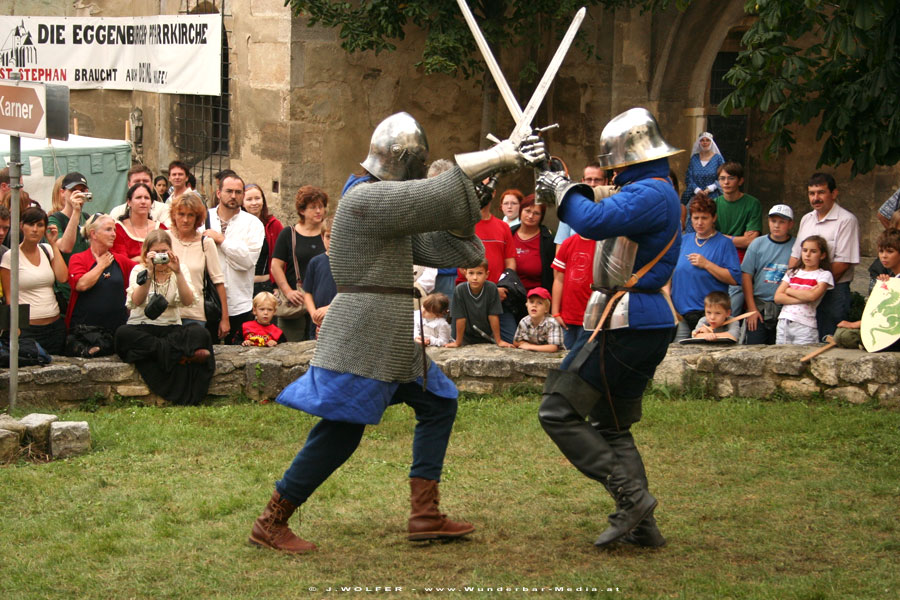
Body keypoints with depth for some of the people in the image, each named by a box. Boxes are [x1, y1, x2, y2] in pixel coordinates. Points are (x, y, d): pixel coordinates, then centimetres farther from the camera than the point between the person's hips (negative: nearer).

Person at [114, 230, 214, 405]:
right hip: (141, 328, 0)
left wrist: (177, 272, -19)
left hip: (171, 328, 0)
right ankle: (181, 354, -35)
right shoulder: (139, 270, 5)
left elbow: (188, 301, -10)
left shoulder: (181, 269, 8)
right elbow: (136, 301, -16)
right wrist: (149, 272, -23)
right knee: (123, 333, -36)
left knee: (199, 333, -28)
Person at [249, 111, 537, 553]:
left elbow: (436, 247, 14)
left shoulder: (387, 203, 18)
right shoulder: (366, 199, -15)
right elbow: (439, 196, -21)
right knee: (340, 433, -8)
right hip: (362, 338, -11)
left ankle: (425, 515, 12)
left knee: (438, 405, 12)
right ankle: (270, 524, 1)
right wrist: (498, 157, -14)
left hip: (391, 340, 11)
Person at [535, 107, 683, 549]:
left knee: (558, 412, -7)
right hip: (644, 324, 11)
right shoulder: (653, 190, 17)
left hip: (628, 326, -11)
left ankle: (630, 495, -8)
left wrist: (563, 191, -15)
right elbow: (608, 221, 27)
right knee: (612, 426, 17)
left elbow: (595, 222, -32)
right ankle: (642, 525, 16)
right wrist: (566, 190, 14)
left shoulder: (651, 193, -17)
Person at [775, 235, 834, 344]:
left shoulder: (824, 275, 2)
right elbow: (778, 297, 2)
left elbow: (812, 296, -15)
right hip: (783, 323, 4)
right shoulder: (792, 273, 14)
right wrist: (803, 298, -9)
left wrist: (789, 290, -2)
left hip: (805, 326, -4)